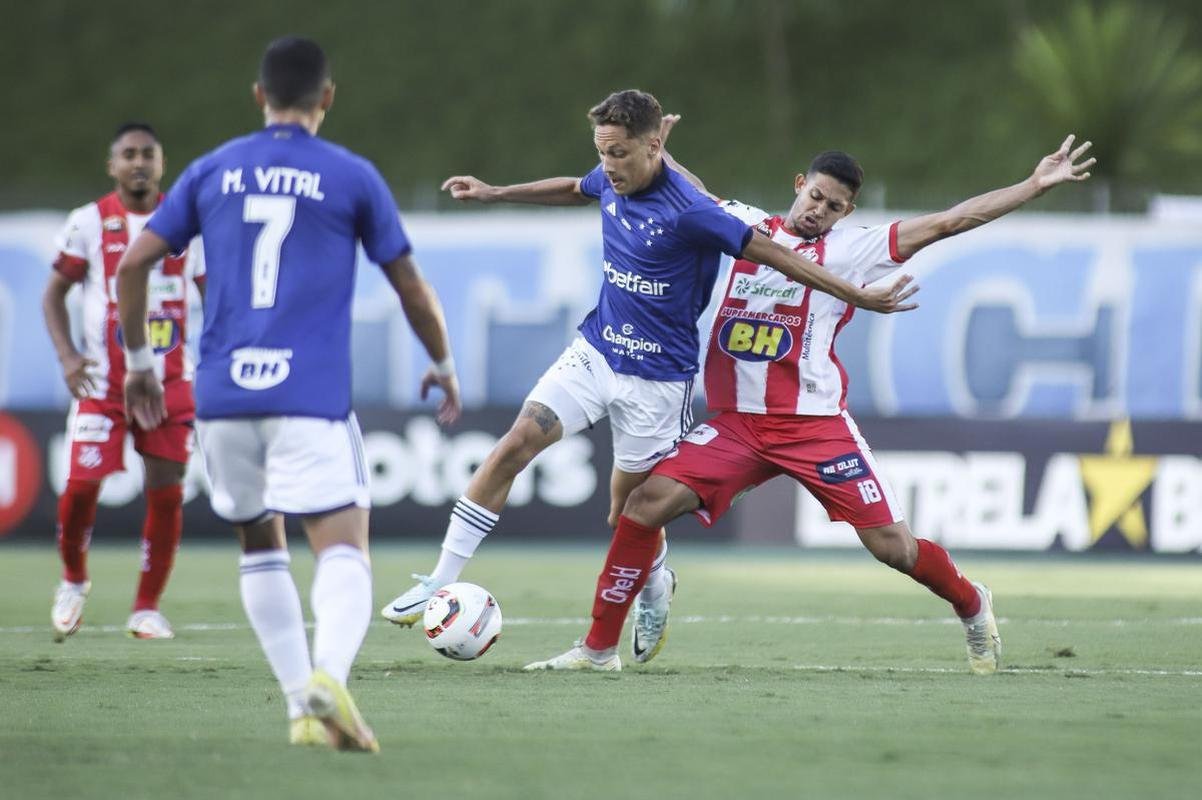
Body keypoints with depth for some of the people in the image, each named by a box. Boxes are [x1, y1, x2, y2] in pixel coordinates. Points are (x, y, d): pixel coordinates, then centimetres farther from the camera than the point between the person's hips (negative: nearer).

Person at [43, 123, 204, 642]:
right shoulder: (88, 223, 0)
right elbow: (54, 293, 7)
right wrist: (66, 356, -7)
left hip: (170, 380, 2)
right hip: (103, 380, -2)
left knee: (166, 491, -2)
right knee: (82, 484, -10)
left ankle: (147, 608, 11)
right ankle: (73, 580, 18)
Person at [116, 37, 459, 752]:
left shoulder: (212, 171, 11)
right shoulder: (352, 177, 4)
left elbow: (133, 264, 9)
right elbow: (411, 286, 9)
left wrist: (138, 361, 21)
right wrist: (444, 365, 25)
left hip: (222, 396, 3)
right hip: (311, 397, -3)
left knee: (260, 545, 19)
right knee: (344, 550, -7)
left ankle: (302, 705, 11)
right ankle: (328, 676, -35)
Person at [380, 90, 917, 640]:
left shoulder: (687, 211, -24)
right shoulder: (611, 183, -2)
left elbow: (773, 254, -19)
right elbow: (574, 190, 23)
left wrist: (861, 298, -17)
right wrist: (494, 194, 27)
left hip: (657, 378, -5)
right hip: (594, 352, 5)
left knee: (630, 516, 5)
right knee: (515, 446, -12)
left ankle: (657, 591, 39)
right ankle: (441, 582, -8)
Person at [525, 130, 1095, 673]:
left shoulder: (851, 250, 1)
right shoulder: (743, 225, 9)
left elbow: (948, 222, -1)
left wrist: (1036, 184, -4)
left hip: (814, 423, -2)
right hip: (736, 423, 2)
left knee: (891, 544, -5)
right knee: (645, 503, -15)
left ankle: (973, 607, 28)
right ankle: (600, 647, -5)